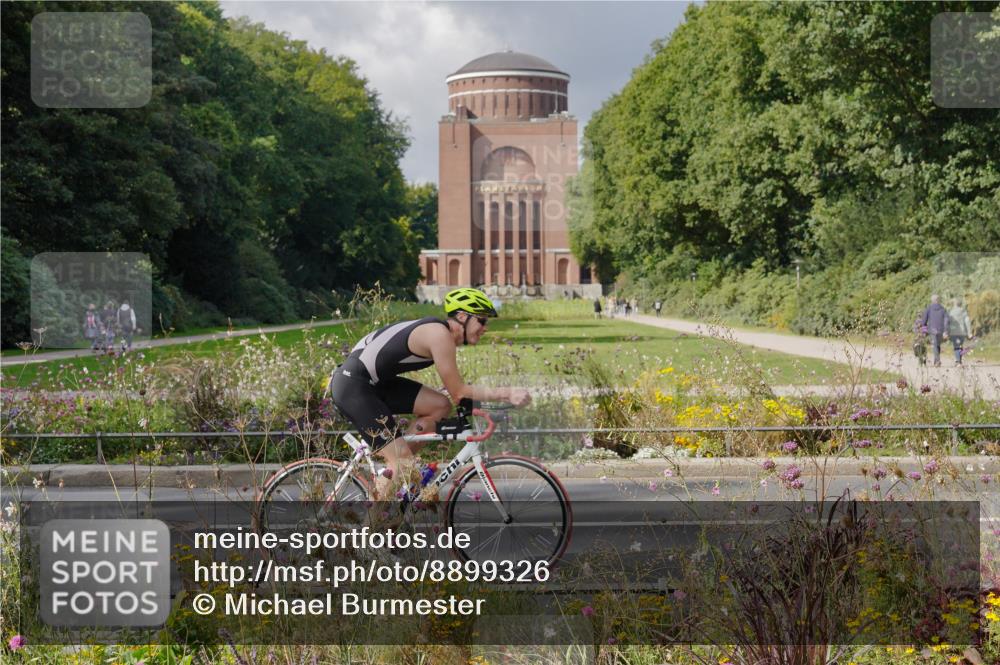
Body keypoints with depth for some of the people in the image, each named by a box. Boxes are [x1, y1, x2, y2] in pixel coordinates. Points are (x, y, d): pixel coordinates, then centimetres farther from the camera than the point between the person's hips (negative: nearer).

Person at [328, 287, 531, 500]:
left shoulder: (441, 331, 10)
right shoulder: (440, 334, -19)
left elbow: (456, 390, 16)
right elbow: (458, 393, -17)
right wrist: (507, 394, -18)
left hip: (375, 382, 10)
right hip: (352, 385, -10)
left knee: (440, 406, 3)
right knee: (403, 462, -12)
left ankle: (390, 468, 8)